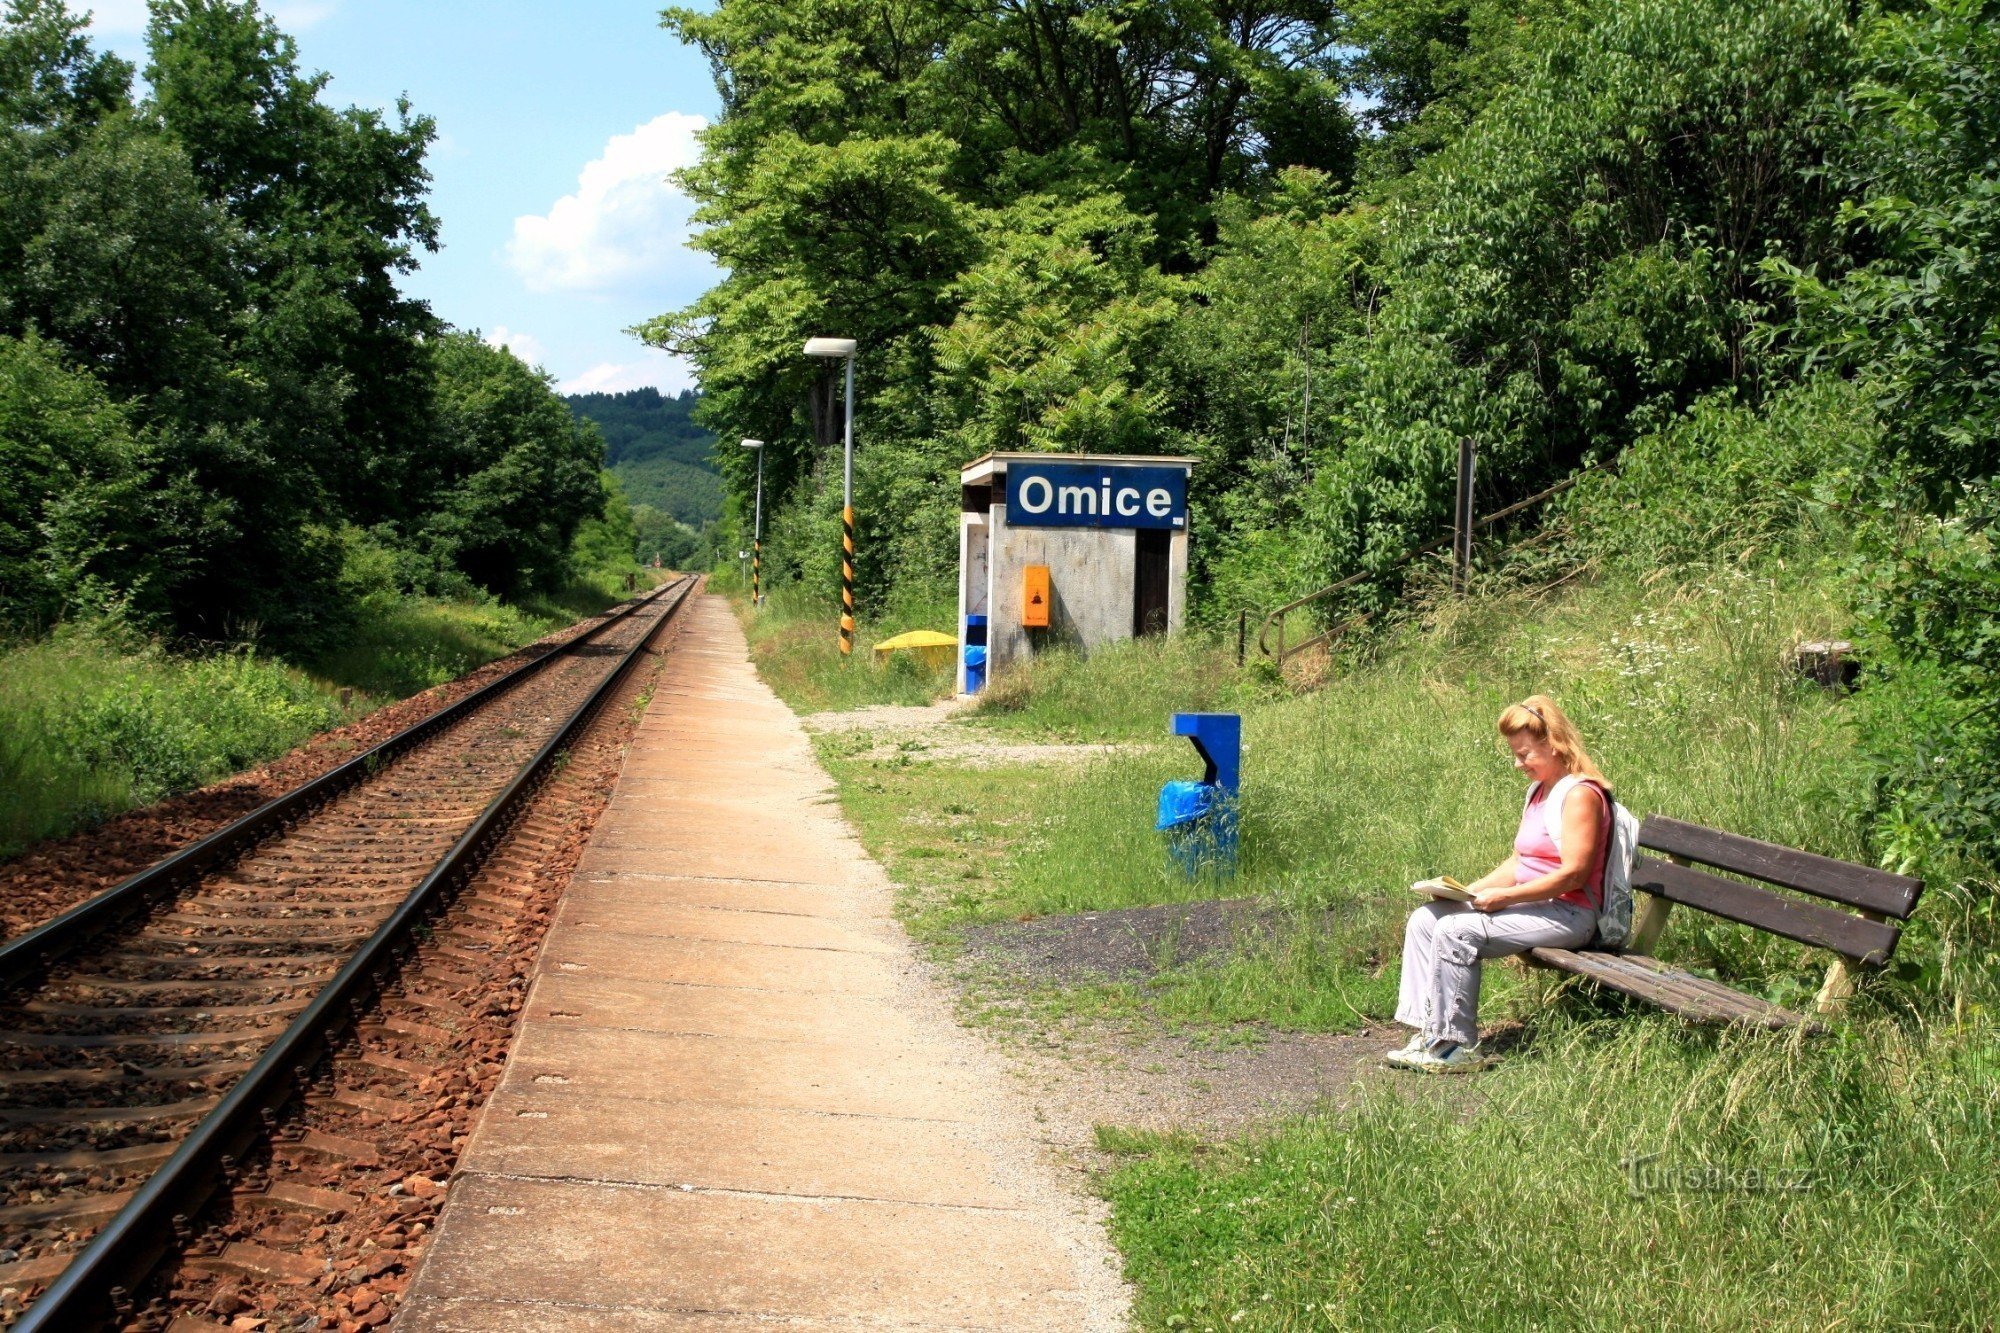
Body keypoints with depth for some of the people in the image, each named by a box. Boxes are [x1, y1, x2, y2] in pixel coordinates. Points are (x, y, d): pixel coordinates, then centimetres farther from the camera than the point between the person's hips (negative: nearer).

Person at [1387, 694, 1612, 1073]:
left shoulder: (1580, 794, -14)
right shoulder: (1539, 789, 17)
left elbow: (1573, 874, -22)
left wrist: (1504, 896, -23)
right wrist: (1473, 888, 2)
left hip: (1567, 913, -10)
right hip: (1533, 903, 10)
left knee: (1457, 931, -26)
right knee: (1425, 919, -3)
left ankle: (1455, 1047, -19)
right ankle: (1428, 1034, -7)